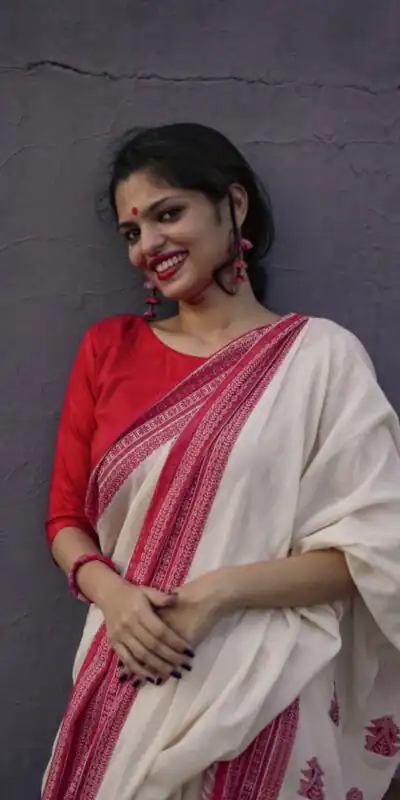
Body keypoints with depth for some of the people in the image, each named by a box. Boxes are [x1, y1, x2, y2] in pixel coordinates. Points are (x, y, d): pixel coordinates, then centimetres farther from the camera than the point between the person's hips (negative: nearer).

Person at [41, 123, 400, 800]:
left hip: (260, 691, -3)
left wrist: (219, 593, -17)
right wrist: (111, 593, -12)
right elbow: (66, 517, 8)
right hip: (123, 685, 3)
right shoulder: (108, 349, 6)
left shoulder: (319, 354, -5)